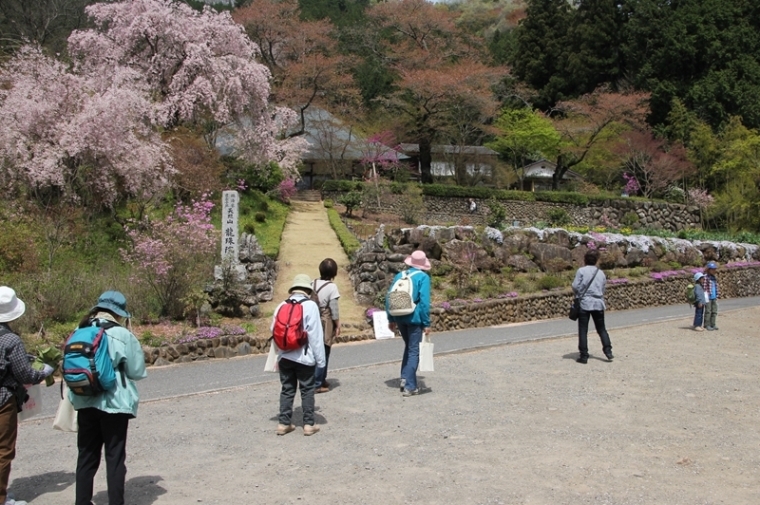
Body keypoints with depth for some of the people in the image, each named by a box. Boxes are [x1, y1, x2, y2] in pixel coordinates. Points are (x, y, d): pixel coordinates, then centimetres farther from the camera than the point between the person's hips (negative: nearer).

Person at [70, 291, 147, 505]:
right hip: (114, 404, -4)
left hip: (85, 403, 4)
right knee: (115, 457, 7)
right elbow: (137, 371, -6)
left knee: (87, 455, 16)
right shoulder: (122, 335, -11)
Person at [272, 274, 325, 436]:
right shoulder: (310, 306, -10)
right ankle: (309, 424, 9)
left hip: (284, 356, 4)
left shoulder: (281, 306, 3)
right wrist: (320, 359, -7)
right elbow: (316, 334, -11)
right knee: (307, 390, 7)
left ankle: (283, 423, 14)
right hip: (304, 356, -4)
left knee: (287, 390, 13)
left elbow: (274, 331, 6)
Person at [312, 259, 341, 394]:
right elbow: (334, 308, -12)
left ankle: (321, 380, 27)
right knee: (323, 354, 2)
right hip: (326, 323, -6)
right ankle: (317, 384, 4)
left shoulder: (313, 284, 2)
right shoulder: (331, 286, -13)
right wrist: (338, 325, -1)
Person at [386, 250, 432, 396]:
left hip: (400, 318, 5)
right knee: (414, 351, 2)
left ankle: (404, 378, 17)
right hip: (414, 318, -5)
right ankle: (410, 386, 1)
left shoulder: (399, 275, 10)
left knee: (408, 347, 24)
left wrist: (391, 319, 16)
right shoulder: (423, 277, -6)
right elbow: (424, 302, -14)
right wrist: (426, 324, -10)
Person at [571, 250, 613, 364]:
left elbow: (575, 287, -10)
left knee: (583, 331, 1)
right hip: (598, 303, 4)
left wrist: (578, 294, 9)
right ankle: (608, 350, 6)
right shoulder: (601, 273, 8)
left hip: (584, 303, -4)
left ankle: (584, 356, 0)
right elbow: (603, 290, 11)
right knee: (601, 329, 16)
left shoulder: (581, 271, -7)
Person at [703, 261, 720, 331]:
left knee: (714, 311, 9)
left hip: (714, 297, 8)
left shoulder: (714, 278, 14)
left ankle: (712, 325, 16)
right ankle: (707, 325, 3)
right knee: (708, 311, -3)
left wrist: (716, 296, 17)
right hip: (708, 297, -8)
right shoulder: (705, 277, -11)